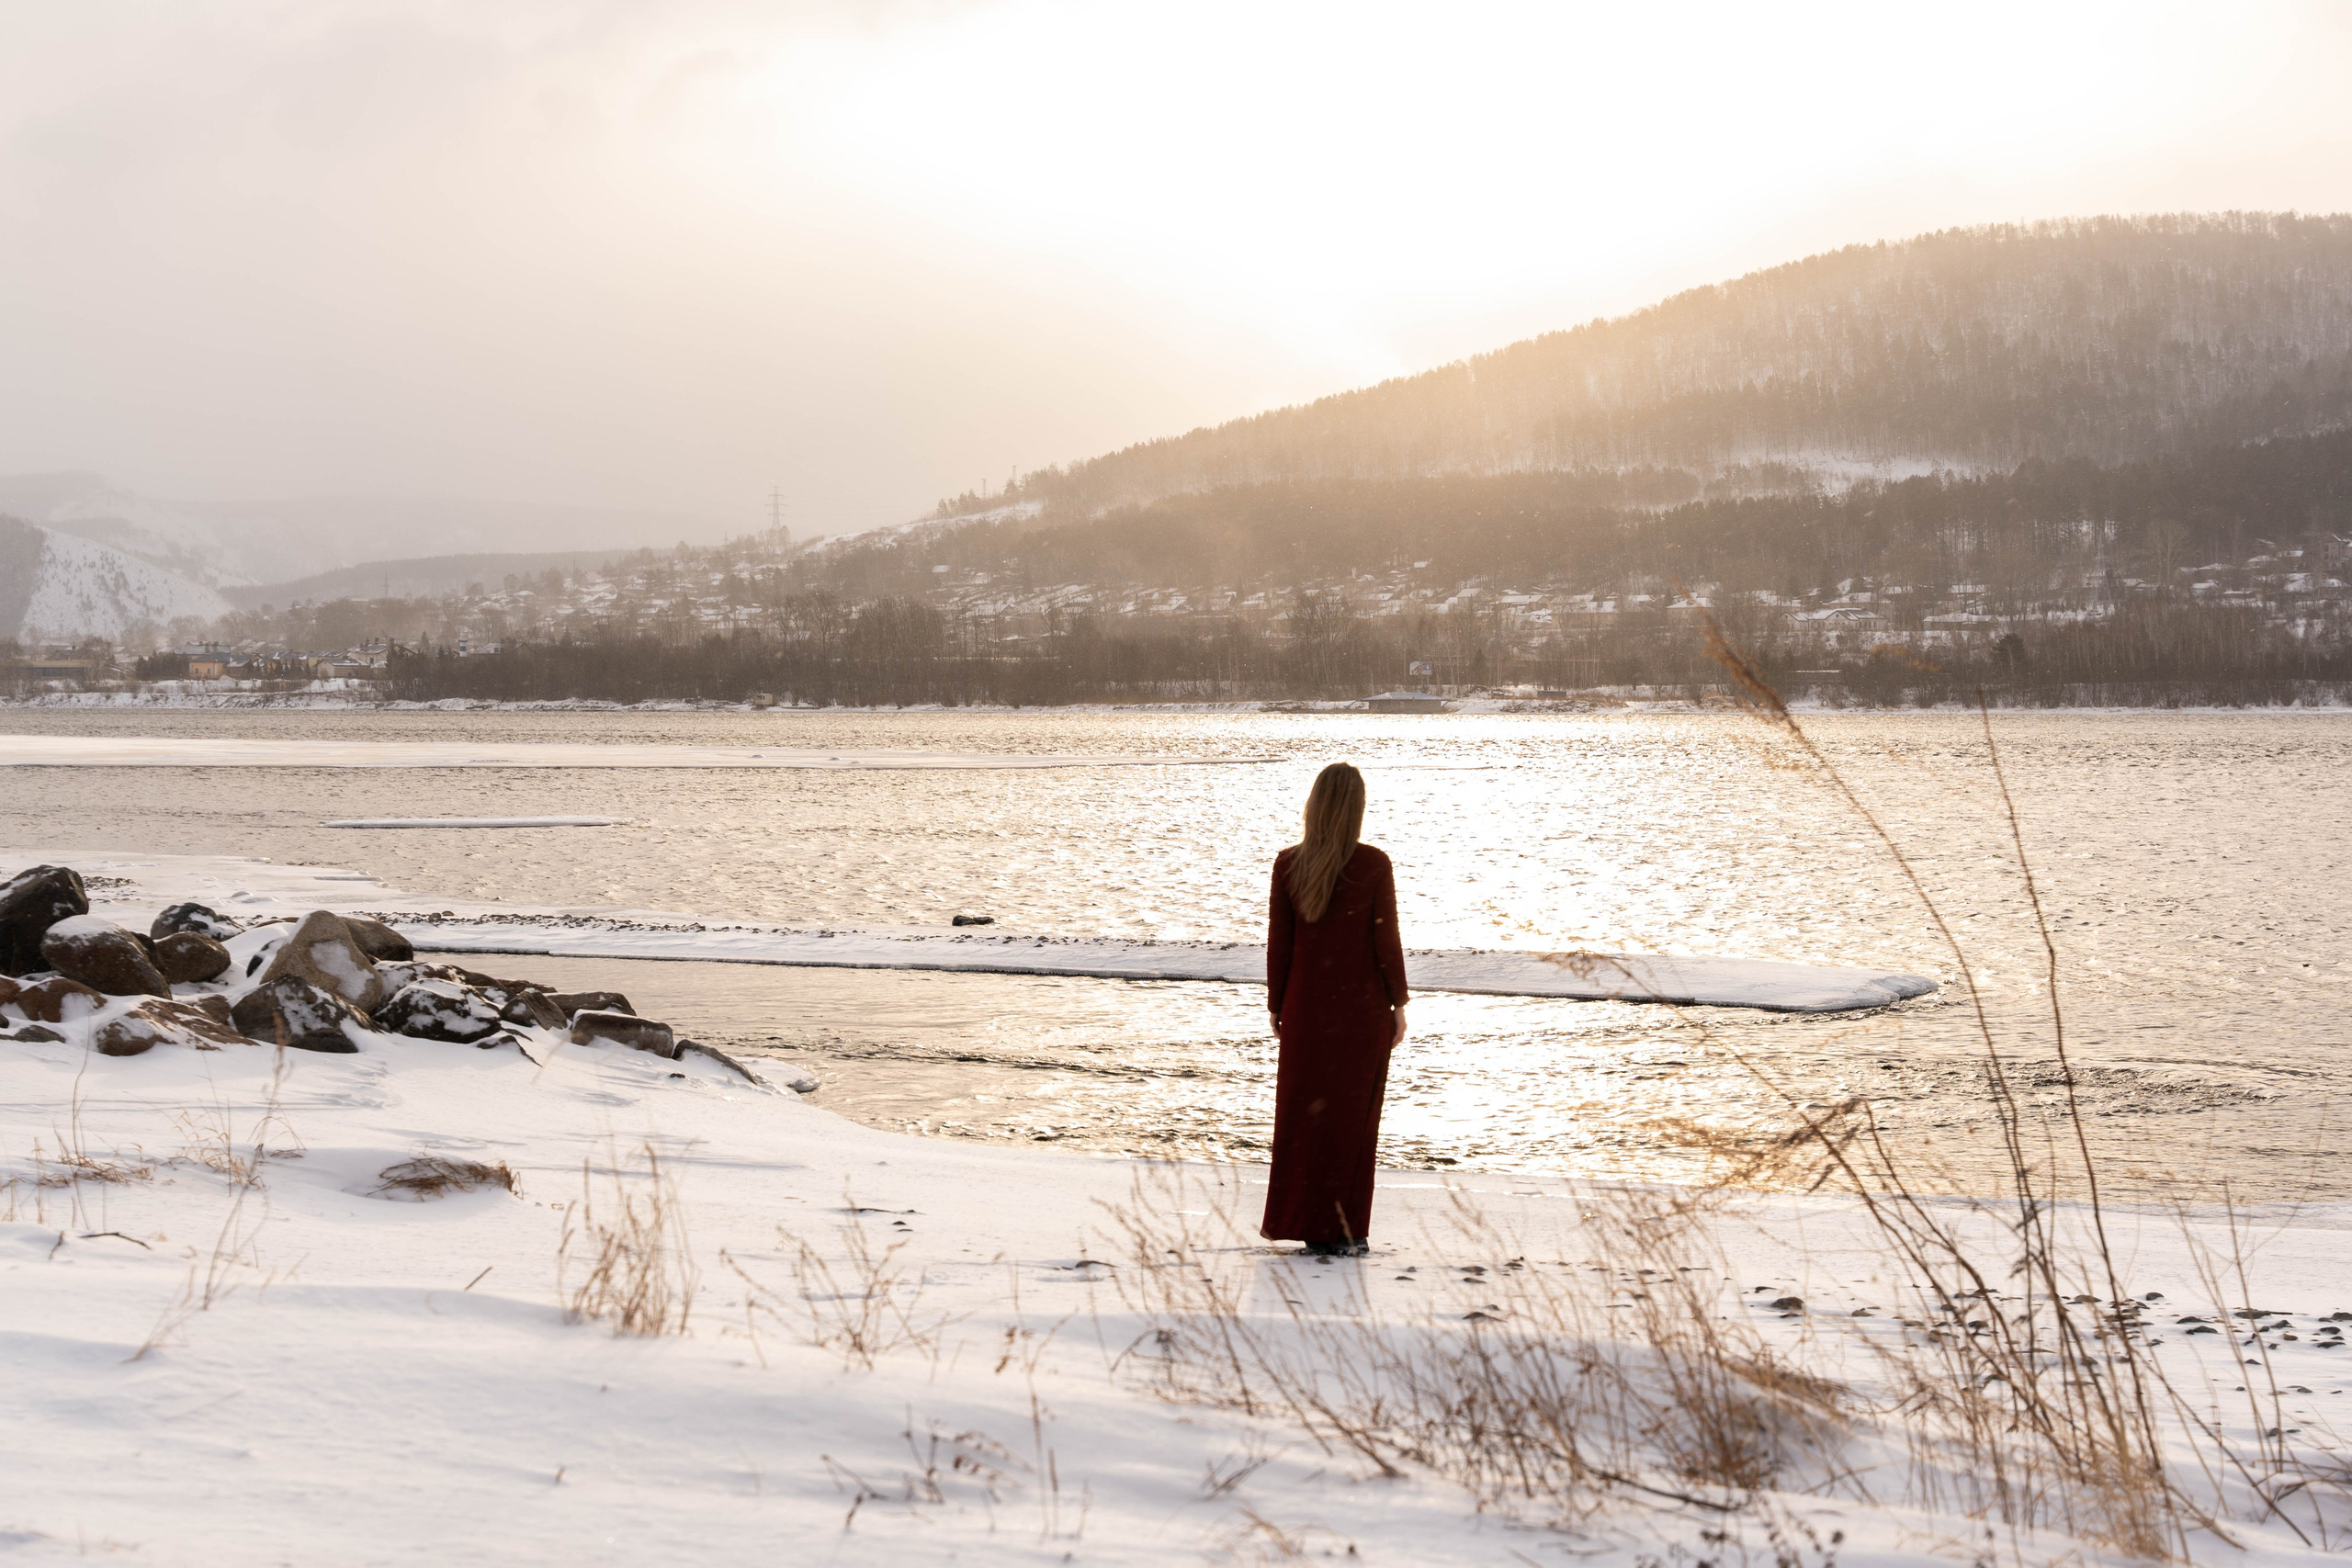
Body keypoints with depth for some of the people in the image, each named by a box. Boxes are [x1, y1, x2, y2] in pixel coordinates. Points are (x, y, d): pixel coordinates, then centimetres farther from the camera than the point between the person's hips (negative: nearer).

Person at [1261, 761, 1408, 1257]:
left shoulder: (1288, 864, -6)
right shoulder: (1375, 865, -12)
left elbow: (1278, 942, -2)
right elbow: (1386, 941, -9)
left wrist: (1276, 1007, 8)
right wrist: (1399, 1003, 1)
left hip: (1308, 1003, 1)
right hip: (1364, 1003, -1)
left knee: (1306, 1112, 11)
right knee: (1353, 1115, 8)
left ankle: (1310, 1225, 13)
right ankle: (1343, 1229, 9)